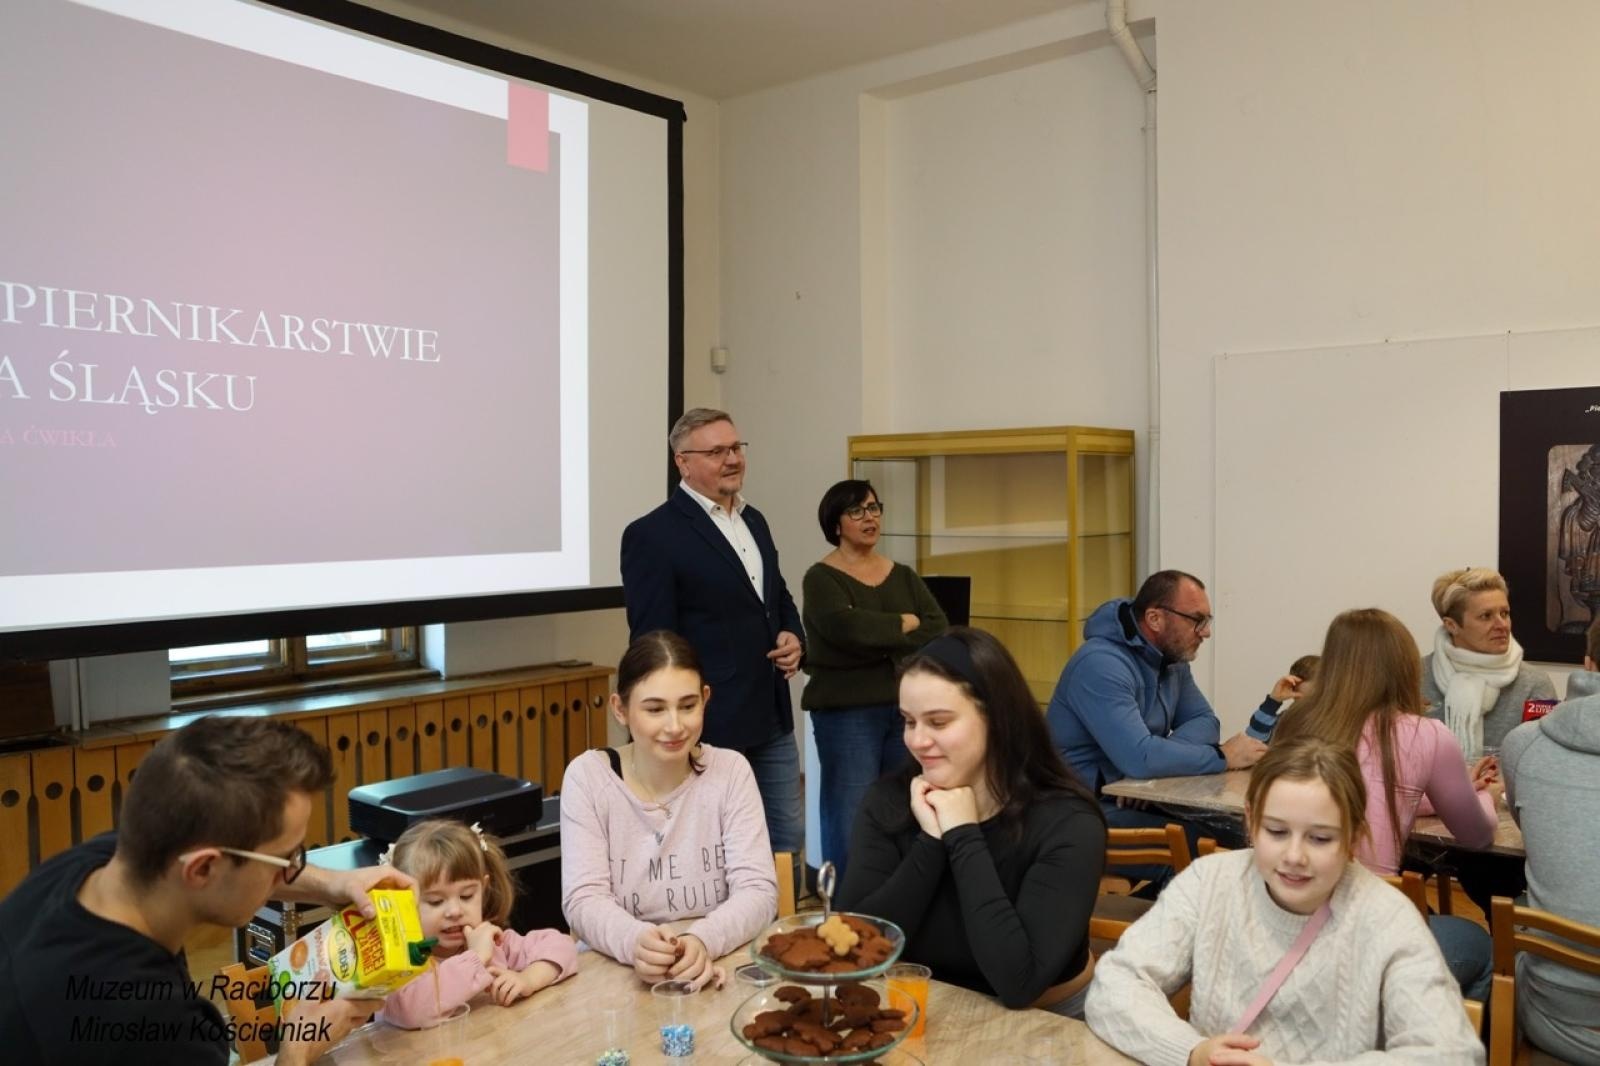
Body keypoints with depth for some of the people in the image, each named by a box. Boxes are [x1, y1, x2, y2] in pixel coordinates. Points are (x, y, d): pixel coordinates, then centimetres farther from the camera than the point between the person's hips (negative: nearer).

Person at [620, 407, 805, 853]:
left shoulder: (753, 520, 12)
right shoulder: (652, 535, -12)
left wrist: (793, 637, 2)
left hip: (772, 719, 8)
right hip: (710, 726, -7)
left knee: (788, 837, 16)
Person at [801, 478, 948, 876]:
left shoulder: (903, 575, 14)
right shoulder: (821, 578, -2)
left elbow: (939, 631, 0)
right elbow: (848, 627, -20)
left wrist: (879, 646, -12)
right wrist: (904, 624, -5)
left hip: (905, 707, 5)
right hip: (846, 712, -5)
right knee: (852, 820, -5)